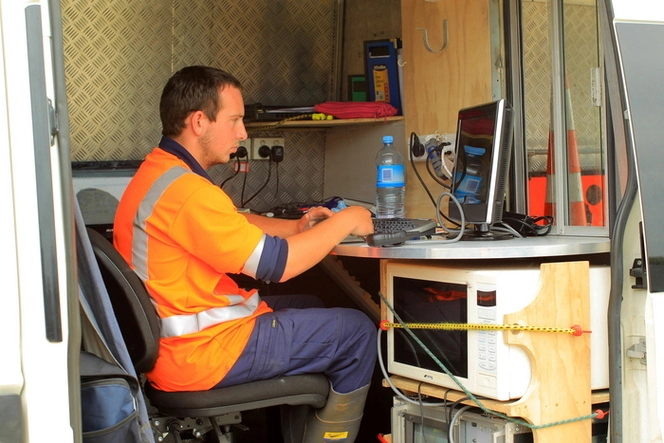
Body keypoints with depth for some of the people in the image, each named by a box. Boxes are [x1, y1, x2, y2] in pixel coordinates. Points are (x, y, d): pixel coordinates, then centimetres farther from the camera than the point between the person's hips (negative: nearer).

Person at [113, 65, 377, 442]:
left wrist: (297, 226, 8)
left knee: (311, 310, 27)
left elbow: (238, 224, 20)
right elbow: (277, 263, -21)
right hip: (198, 353, -11)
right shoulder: (186, 191, -25)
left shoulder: (159, 171, 8)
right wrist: (344, 222, -8)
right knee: (357, 333, -2)